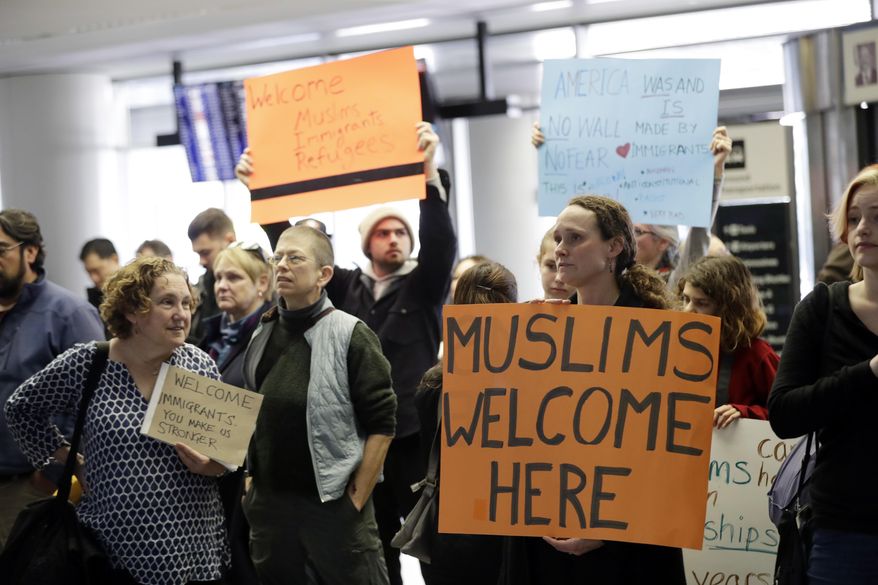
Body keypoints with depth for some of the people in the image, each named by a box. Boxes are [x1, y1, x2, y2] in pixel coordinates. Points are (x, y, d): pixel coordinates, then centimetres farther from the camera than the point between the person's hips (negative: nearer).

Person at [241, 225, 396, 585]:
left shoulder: (350, 336, -7)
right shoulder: (262, 337, 8)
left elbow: (381, 424, -10)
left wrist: (357, 500, -12)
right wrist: (252, 483, 8)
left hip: (332, 503, -5)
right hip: (268, 502, 5)